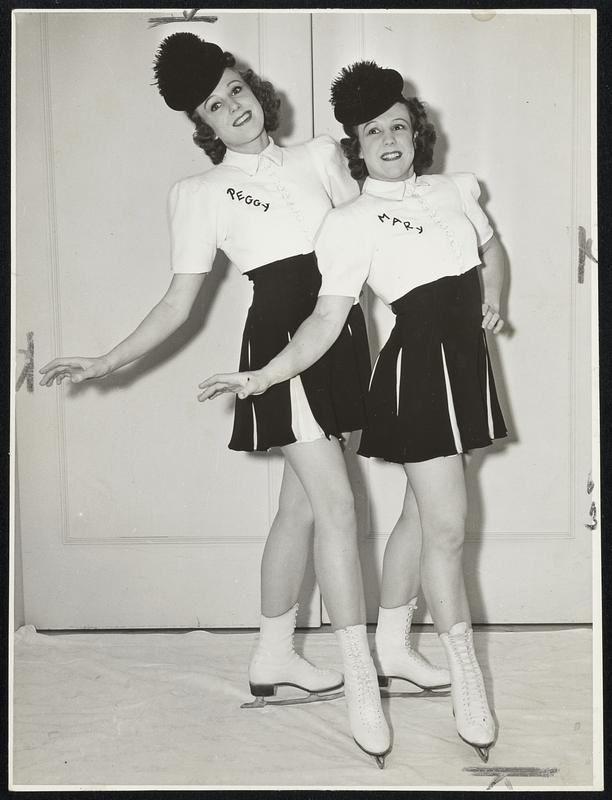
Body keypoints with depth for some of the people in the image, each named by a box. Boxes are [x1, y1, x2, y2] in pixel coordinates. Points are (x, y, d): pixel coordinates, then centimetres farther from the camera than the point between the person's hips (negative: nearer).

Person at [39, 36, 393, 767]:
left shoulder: (318, 155, 12)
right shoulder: (201, 193, 1)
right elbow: (179, 302, 1)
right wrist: (104, 363, -7)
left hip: (339, 332, 5)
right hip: (279, 338, -5)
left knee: (301, 503, 12)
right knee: (336, 503, -13)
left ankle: (273, 654, 28)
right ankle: (361, 681, -6)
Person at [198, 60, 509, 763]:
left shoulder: (453, 189, 9)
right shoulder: (350, 224, -9)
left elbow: (491, 248, 27)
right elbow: (327, 319, -14)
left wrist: (493, 300, 9)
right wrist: (263, 376, -26)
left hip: (467, 357, 7)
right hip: (418, 363, -6)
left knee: (421, 514, 15)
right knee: (446, 528, -7)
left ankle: (388, 653, 30)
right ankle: (468, 686, 6)